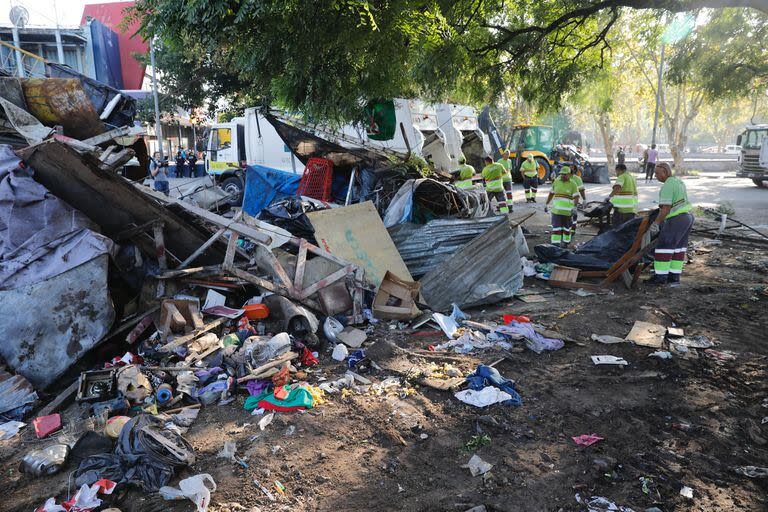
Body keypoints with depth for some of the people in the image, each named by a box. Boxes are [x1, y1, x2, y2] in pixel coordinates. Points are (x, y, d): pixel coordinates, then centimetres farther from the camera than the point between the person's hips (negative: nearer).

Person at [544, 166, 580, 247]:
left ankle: (565, 242, 32)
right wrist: (547, 204, 17)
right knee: (556, 228, -5)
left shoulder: (573, 184, -6)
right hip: (556, 210, 2)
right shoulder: (556, 181, 6)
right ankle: (555, 244, -5)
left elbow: (576, 197, -11)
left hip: (567, 211, -2)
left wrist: (574, 207, -25)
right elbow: (551, 194, 17)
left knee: (566, 228, 14)